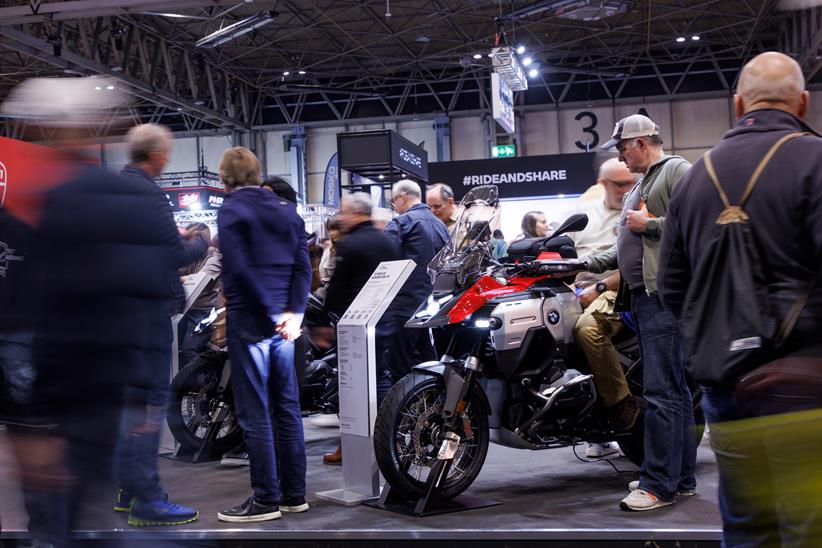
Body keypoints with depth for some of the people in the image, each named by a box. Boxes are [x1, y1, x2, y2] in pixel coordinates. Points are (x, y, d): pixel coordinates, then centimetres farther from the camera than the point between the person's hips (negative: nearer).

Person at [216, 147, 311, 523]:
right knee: (286, 407, 13)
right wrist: (293, 313, -4)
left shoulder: (231, 210, -7)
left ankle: (266, 499, 4)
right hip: (284, 323, 7)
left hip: (249, 322, -6)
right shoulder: (286, 210, 12)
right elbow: (303, 266, 4)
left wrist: (272, 315, -12)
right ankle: (294, 493, 18)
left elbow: (238, 269, -16)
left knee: (254, 413, 0)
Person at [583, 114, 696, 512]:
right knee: (674, 389, 12)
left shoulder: (678, 171, -3)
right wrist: (589, 263, 19)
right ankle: (681, 477, 17)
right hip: (644, 296, 10)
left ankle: (659, 484, -8)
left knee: (661, 392, -11)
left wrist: (649, 224, -12)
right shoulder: (640, 187, 27)